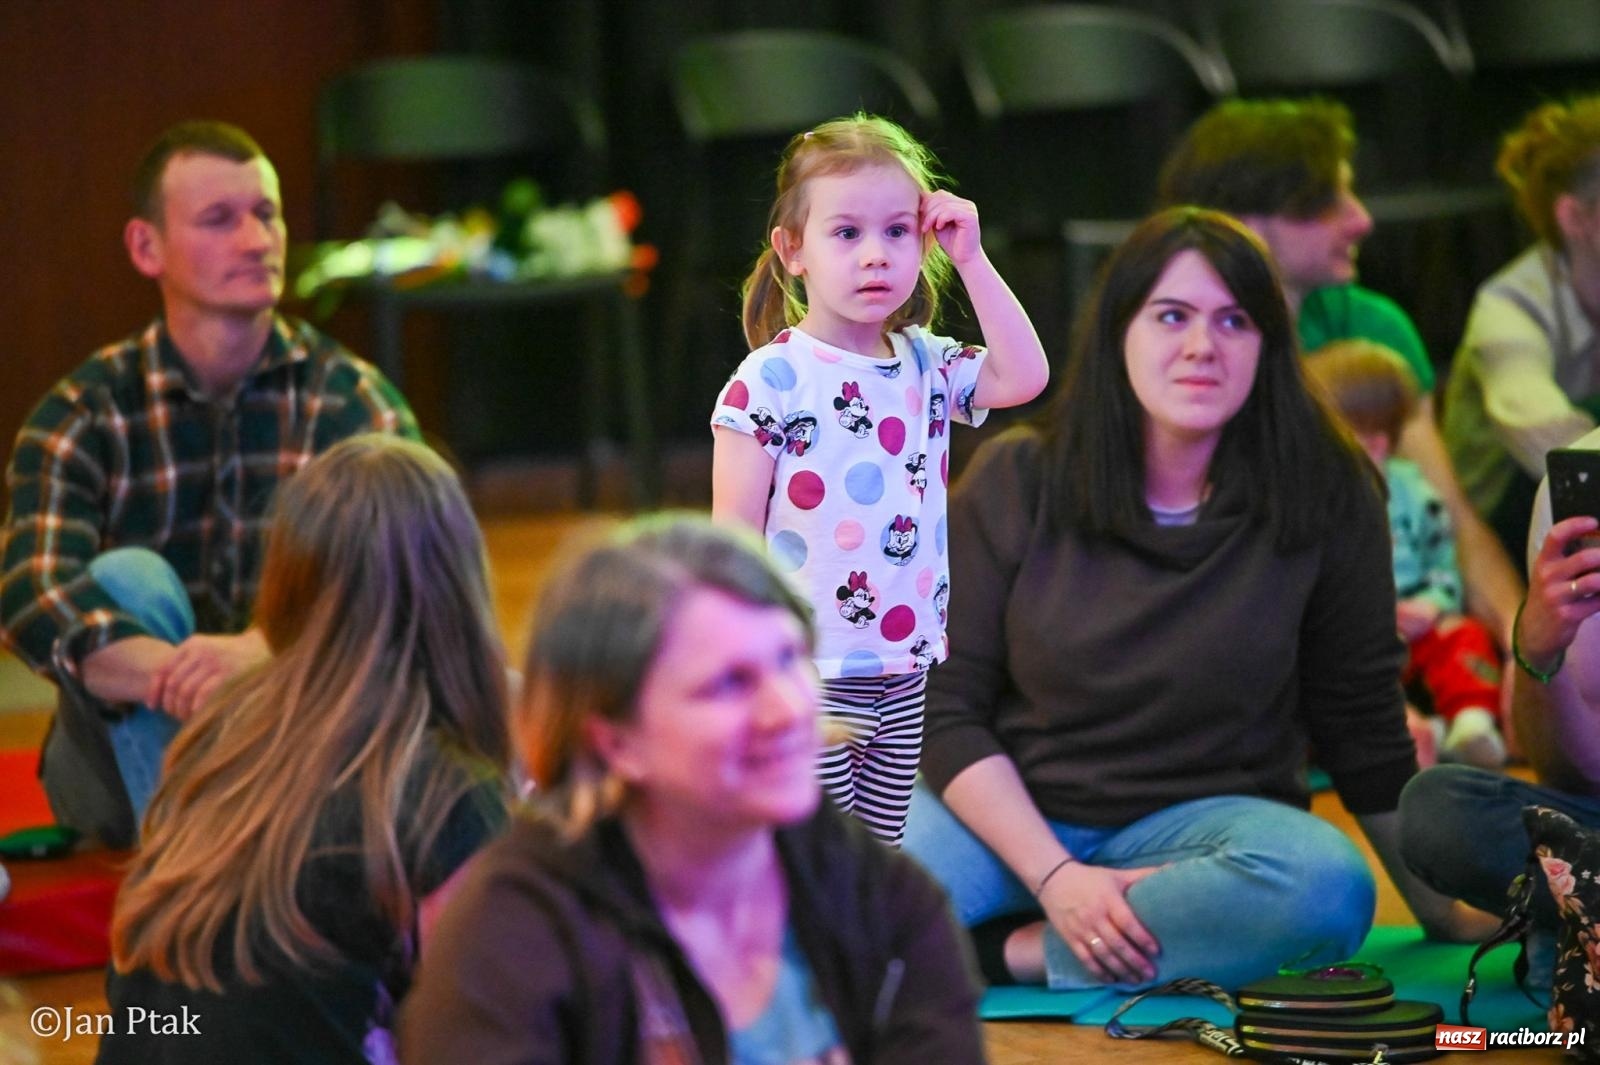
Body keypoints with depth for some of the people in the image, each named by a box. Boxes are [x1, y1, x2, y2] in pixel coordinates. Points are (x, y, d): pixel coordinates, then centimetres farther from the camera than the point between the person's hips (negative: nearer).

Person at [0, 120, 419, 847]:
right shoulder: (79, 417, -8)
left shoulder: (351, 398, -5)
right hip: (132, 752, 0)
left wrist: (262, 651, -41)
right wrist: (180, 675, -44)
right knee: (131, 578, -29)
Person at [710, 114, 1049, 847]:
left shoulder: (926, 366, 7)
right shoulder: (771, 379, -11)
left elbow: (1023, 377, -6)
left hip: (904, 671, 6)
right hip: (806, 679, -6)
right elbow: (735, 539, -10)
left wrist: (971, 259, -4)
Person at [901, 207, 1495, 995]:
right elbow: (946, 708, -4)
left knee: (1327, 887, -35)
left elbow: (1364, 732, 5)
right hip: (1012, 813, -2)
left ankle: (1009, 954, -24)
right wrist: (1055, 878, -17)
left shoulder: (1327, 499, -3)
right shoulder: (1015, 481, -3)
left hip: (1202, 819, 2)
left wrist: (1443, 912, 5)